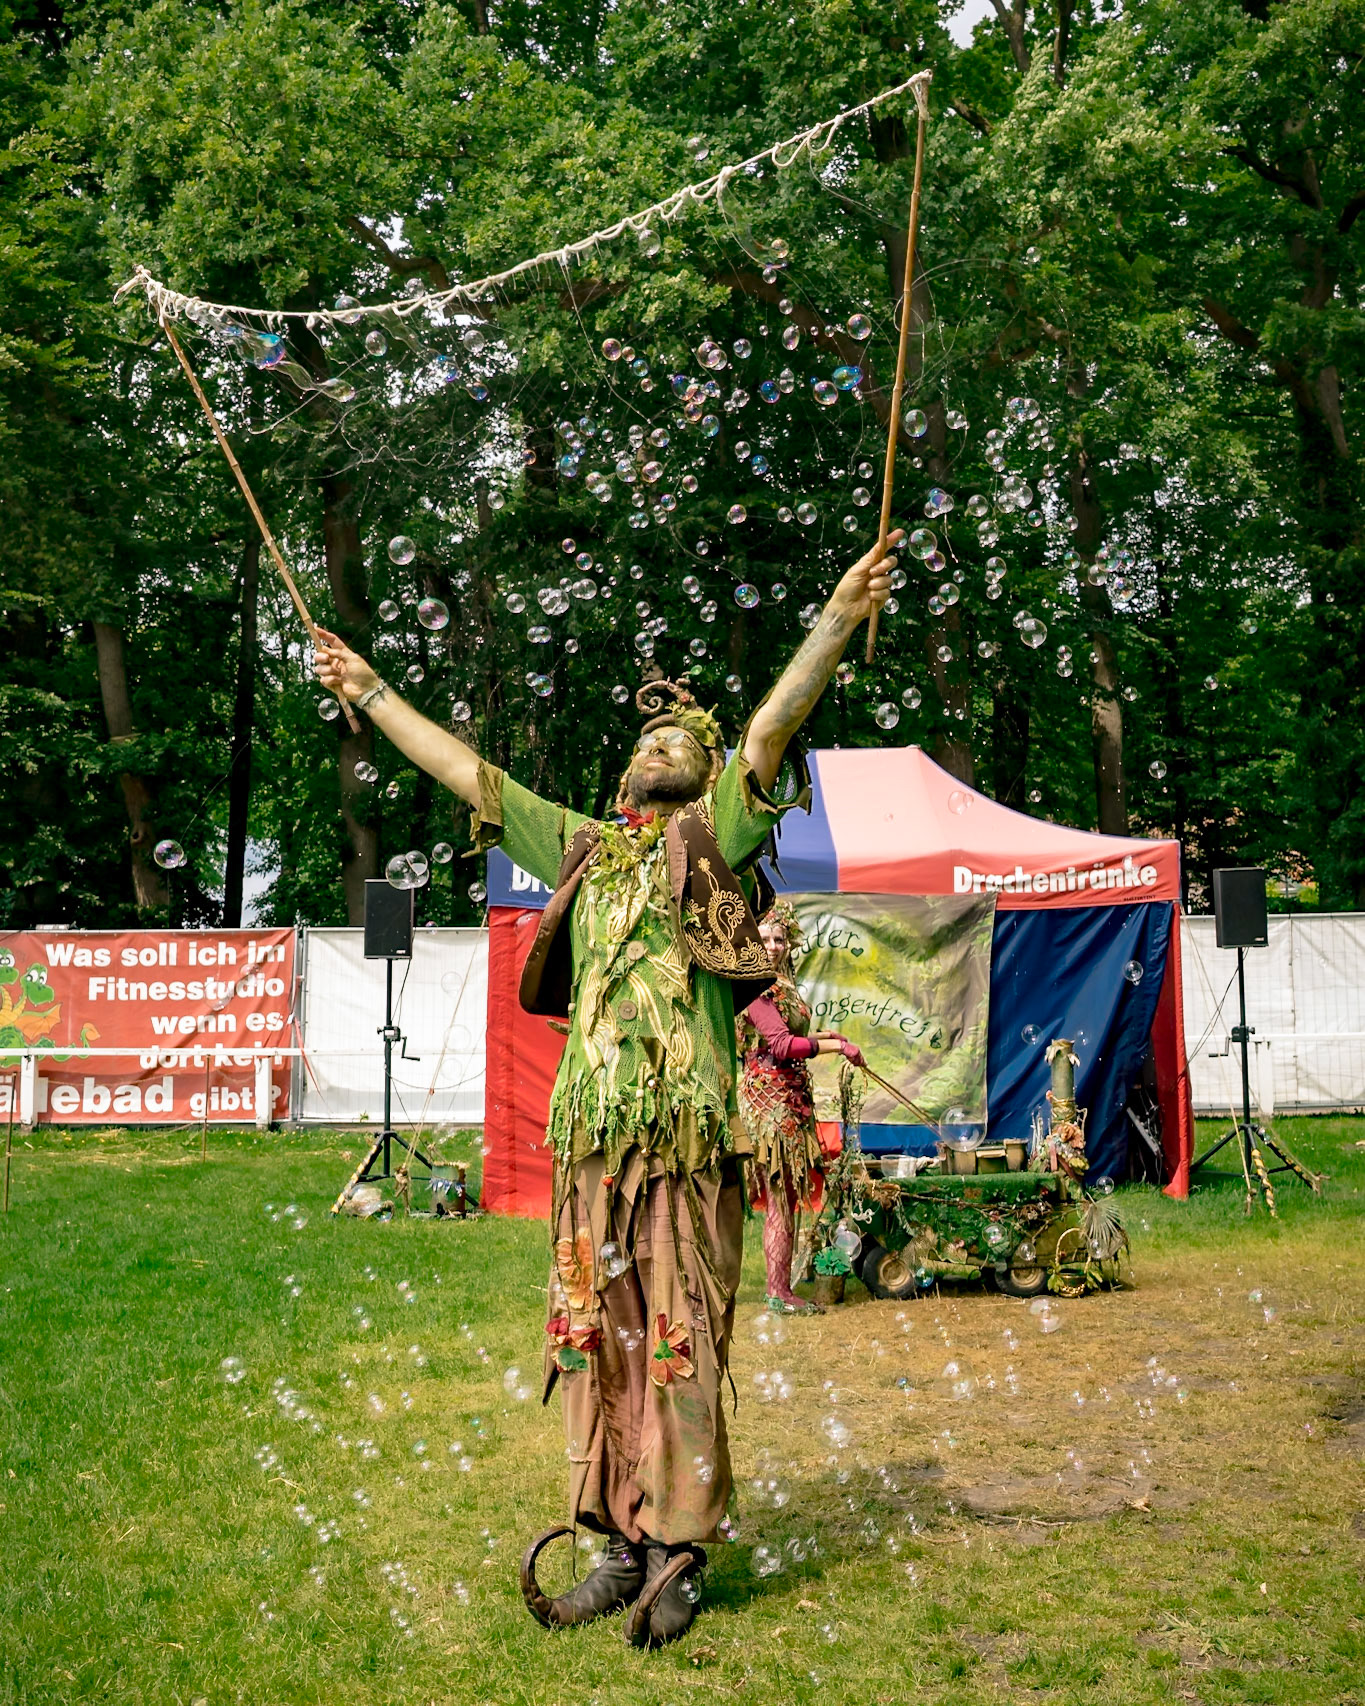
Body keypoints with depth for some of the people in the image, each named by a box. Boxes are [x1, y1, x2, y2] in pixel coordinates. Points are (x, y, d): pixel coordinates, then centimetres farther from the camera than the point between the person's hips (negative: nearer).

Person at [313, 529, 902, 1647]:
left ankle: (682, 1557, 9)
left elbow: (772, 726, -8)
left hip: (688, 1137, -5)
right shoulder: (581, 848, 21)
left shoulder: (715, 832, 7)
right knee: (602, 1341, 8)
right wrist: (367, 688, 31)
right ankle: (626, 1549, 18)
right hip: (592, 1136, 5)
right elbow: (462, 768, 27)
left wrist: (841, 616, -21)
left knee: (682, 1346, -1)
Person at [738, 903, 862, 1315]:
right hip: (769, 1097, -9)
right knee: (780, 1198, -7)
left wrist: (824, 1034, 14)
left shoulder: (783, 984, 15)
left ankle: (779, 1287, 17)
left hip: (790, 1097, 9)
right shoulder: (758, 988, -14)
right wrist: (837, 1046, -18)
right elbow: (782, 1045, -22)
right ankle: (779, 1293, -3)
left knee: (788, 1197, 11)